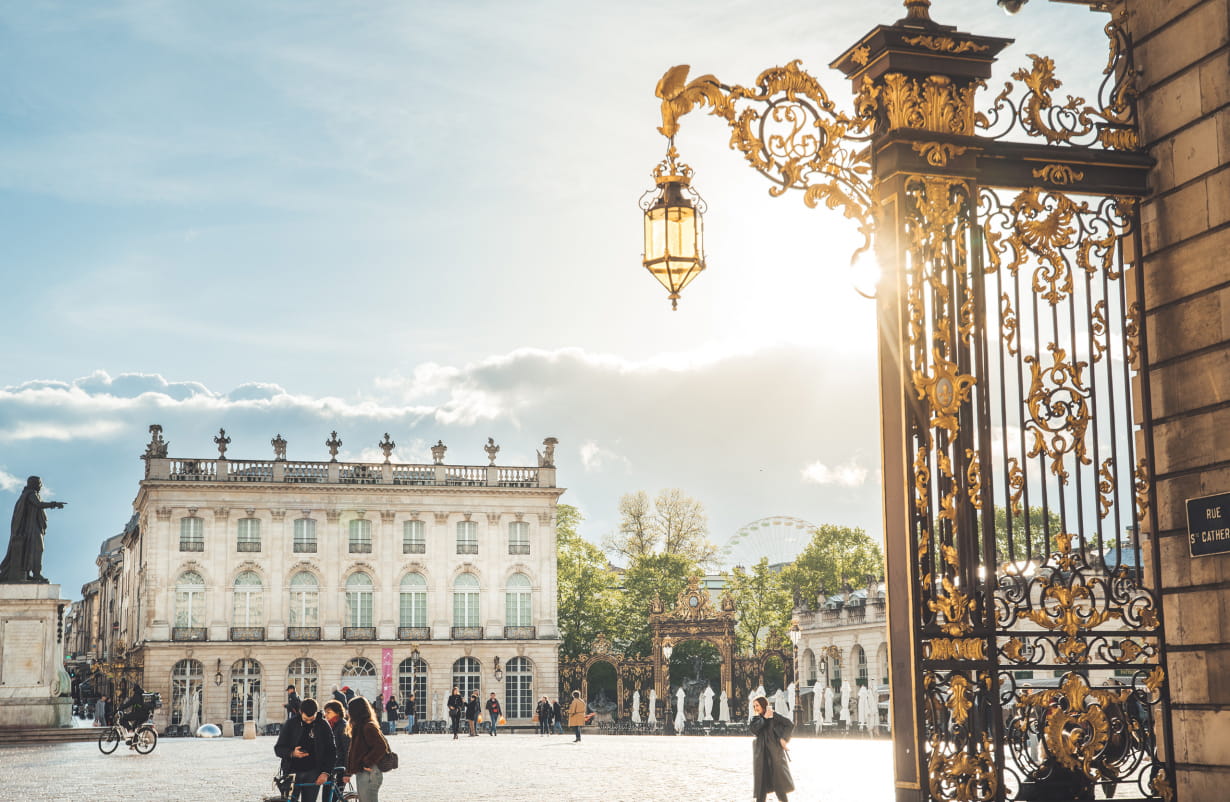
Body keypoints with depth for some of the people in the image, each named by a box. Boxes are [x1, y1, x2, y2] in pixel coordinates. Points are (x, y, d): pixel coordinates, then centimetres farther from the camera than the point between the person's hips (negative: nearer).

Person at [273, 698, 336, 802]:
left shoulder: (323, 725, 1)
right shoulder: (291, 724, 0)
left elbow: (331, 751, 4)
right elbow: (278, 748, 2)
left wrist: (325, 772, -7)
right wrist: (292, 753, -18)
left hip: (313, 774, 0)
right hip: (293, 773, 0)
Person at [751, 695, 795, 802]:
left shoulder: (774, 716, 1)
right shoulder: (755, 719, 12)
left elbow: (790, 724, -2)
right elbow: (754, 730, -8)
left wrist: (783, 739, -9)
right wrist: (764, 718, -11)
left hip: (775, 752, -4)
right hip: (761, 755, 4)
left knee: (779, 779, -3)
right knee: (761, 781, 0)